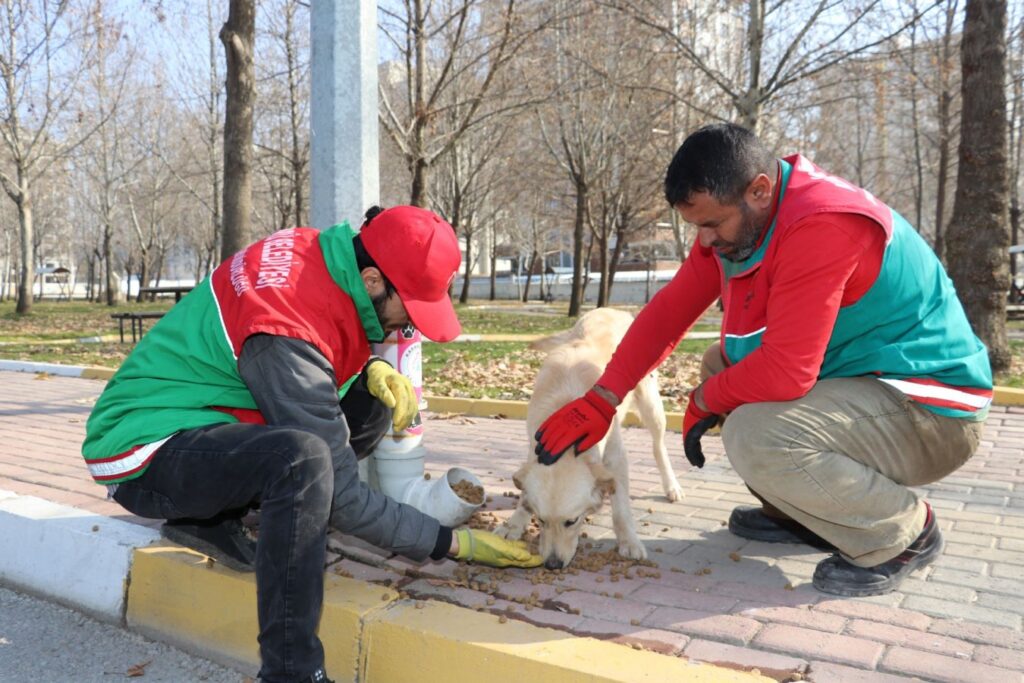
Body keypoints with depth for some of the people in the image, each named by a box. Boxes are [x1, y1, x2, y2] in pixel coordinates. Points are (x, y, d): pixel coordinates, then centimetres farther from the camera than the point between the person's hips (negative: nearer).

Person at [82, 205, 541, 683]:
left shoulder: (321, 253, -8)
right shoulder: (285, 331, -31)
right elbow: (341, 495, -28)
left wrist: (374, 369, -11)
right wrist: (451, 543, -20)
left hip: (209, 418, 9)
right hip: (147, 449, -9)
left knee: (373, 402, -1)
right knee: (304, 459, -37)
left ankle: (215, 517, 1)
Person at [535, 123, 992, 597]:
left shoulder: (821, 225, -28)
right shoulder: (731, 222, 0)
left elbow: (785, 372, -32)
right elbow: (669, 311, 0)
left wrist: (705, 402, -12)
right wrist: (601, 400, -6)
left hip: (932, 414, -9)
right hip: (858, 380, 9)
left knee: (753, 435, -29)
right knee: (719, 365, 9)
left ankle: (903, 532, -3)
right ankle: (805, 517, 14)